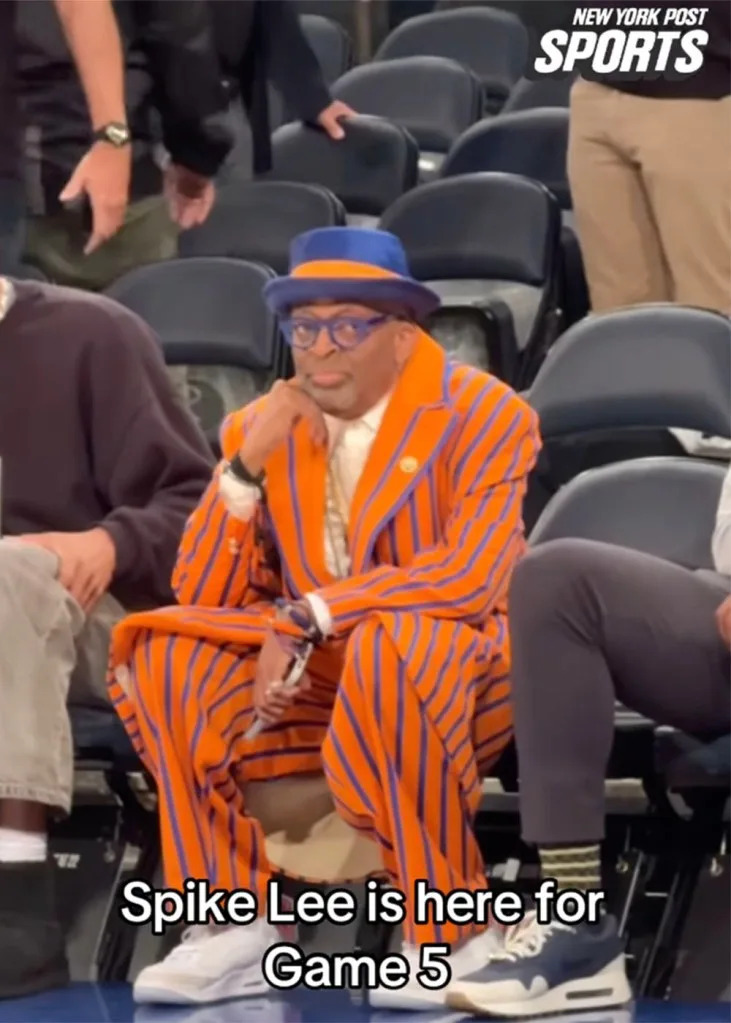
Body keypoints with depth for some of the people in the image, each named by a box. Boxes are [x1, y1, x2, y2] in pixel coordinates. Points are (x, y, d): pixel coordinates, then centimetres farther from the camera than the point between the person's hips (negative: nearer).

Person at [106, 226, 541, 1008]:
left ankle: (453, 937, -23)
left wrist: (309, 615, -27)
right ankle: (233, 928, -14)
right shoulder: (263, 428, 4)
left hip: (459, 671, -5)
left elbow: (473, 573, -24)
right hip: (315, 679, 5)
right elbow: (199, 598, -1)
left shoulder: (484, 416, -10)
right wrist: (246, 468, -15)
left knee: (391, 647, -38)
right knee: (162, 653, -19)